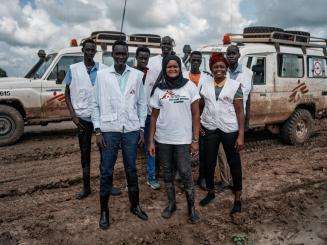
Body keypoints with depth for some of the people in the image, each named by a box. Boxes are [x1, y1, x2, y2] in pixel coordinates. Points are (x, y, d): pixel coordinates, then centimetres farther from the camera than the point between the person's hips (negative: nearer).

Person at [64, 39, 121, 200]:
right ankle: (86, 187, 22)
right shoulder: (74, 69, 3)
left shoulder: (103, 69, 2)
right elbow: (67, 94, 6)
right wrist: (73, 115, -3)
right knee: (85, 153, 9)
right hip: (83, 118, 0)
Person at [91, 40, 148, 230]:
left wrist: (141, 128, 4)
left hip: (131, 130, 1)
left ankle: (135, 205, 30)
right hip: (109, 130, -1)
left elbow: (142, 103, 8)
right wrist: (98, 130, -4)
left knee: (131, 169, 12)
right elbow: (96, 104, 2)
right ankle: (104, 210, 22)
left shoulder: (137, 75, 4)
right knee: (106, 171, 6)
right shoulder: (102, 75, 2)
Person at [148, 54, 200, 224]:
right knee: (167, 173, 13)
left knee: (185, 174, -2)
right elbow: (154, 116, 6)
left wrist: (195, 140, -6)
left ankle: (191, 206, 18)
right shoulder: (158, 89, 3)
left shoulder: (189, 86, -1)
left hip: (183, 139, -2)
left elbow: (196, 115, -1)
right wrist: (151, 141, 2)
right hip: (162, 139, 2)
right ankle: (171, 203, 31)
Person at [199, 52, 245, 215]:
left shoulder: (235, 85, -2)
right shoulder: (205, 85, 6)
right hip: (210, 129, 3)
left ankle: (237, 199, 24)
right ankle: (211, 192, 34)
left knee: (234, 164, 7)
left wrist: (241, 135, -11)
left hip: (230, 130, -2)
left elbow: (240, 112, -5)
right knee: (209, 163, 12)